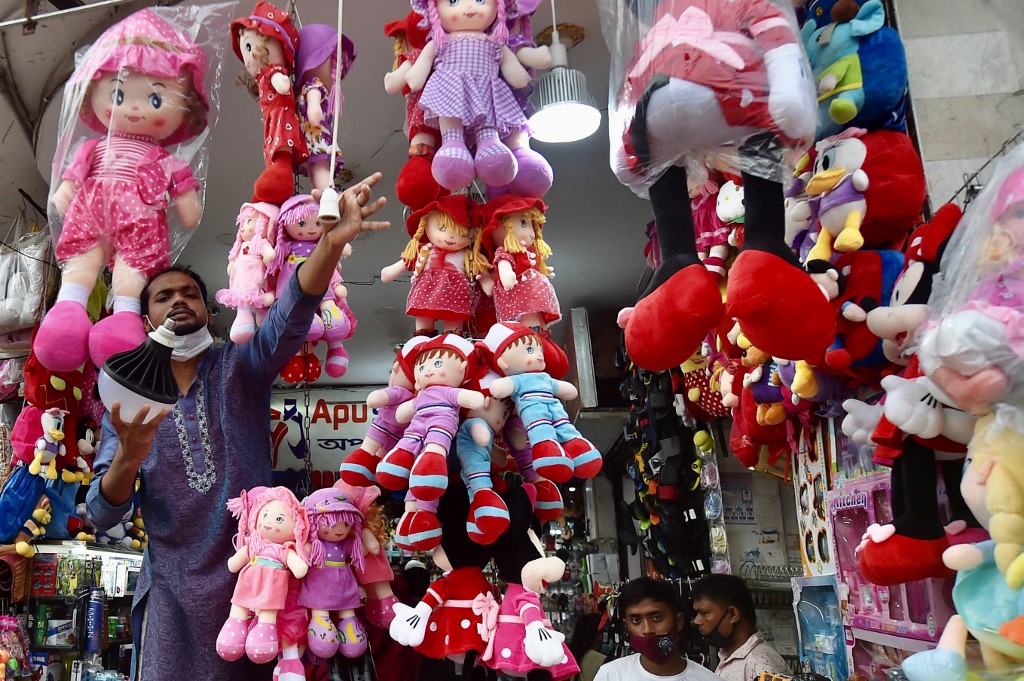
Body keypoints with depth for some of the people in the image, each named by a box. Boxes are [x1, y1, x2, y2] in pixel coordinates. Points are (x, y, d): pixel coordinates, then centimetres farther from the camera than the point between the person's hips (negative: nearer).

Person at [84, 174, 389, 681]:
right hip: (173, 590, 1)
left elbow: (291, 315, -19)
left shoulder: (238, 367, 1)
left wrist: (332, 242, -37)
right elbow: (101, 516, -2)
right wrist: (129, 457, -24)